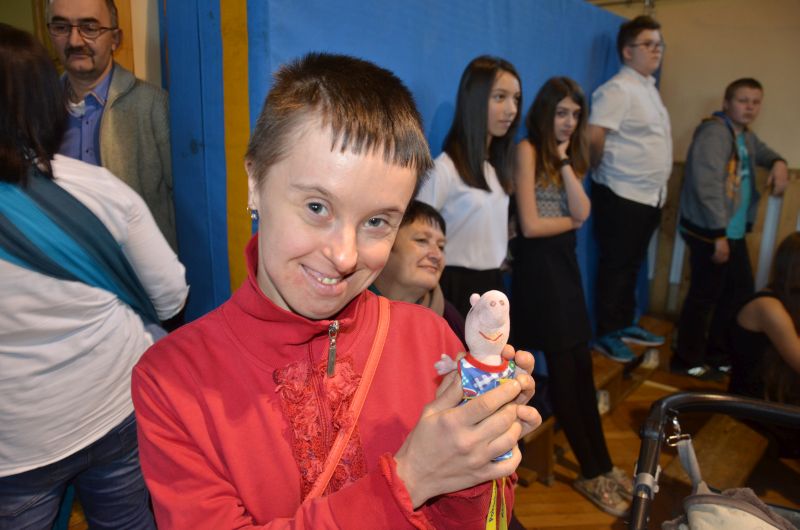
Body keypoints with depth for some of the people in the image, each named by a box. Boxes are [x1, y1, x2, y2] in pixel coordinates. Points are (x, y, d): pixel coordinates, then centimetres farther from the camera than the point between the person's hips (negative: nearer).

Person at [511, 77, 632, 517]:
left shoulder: (570, 153, 14)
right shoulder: (528, 150, -9)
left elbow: (582, 212, -3)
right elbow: (529, 226, -16)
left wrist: (565, 159, -8)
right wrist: (572, 221, 0)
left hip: (564, 263, 7)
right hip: (537, 266, -7)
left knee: (581, 365, 10)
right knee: (564, 369, 1)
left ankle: (602, 465, 23)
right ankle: (592, 473, 16)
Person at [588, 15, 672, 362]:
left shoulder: (649, 87, 16)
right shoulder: (618, 89, -13)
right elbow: (593, 136, -23)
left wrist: (659, 190, 11)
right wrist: (606, 172, -5)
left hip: (649, 196, 9)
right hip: (621, 196, -9)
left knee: (632, 265, 16)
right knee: (615, 267, 1)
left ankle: (625, 325, 29)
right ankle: (606, 334, 13)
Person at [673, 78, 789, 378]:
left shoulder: (745, 136, 16)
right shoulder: (714, 132, -15)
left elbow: (763, 153, 38)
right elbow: (707, 186, -23)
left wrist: (779, 163, 12)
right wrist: (718, 234, -24)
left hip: (734, 231, 10)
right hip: (709, 232, -10)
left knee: (741, 292, 16)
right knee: (704, 297, -4)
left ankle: (717, 353, 30)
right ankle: (688, 361, 11)